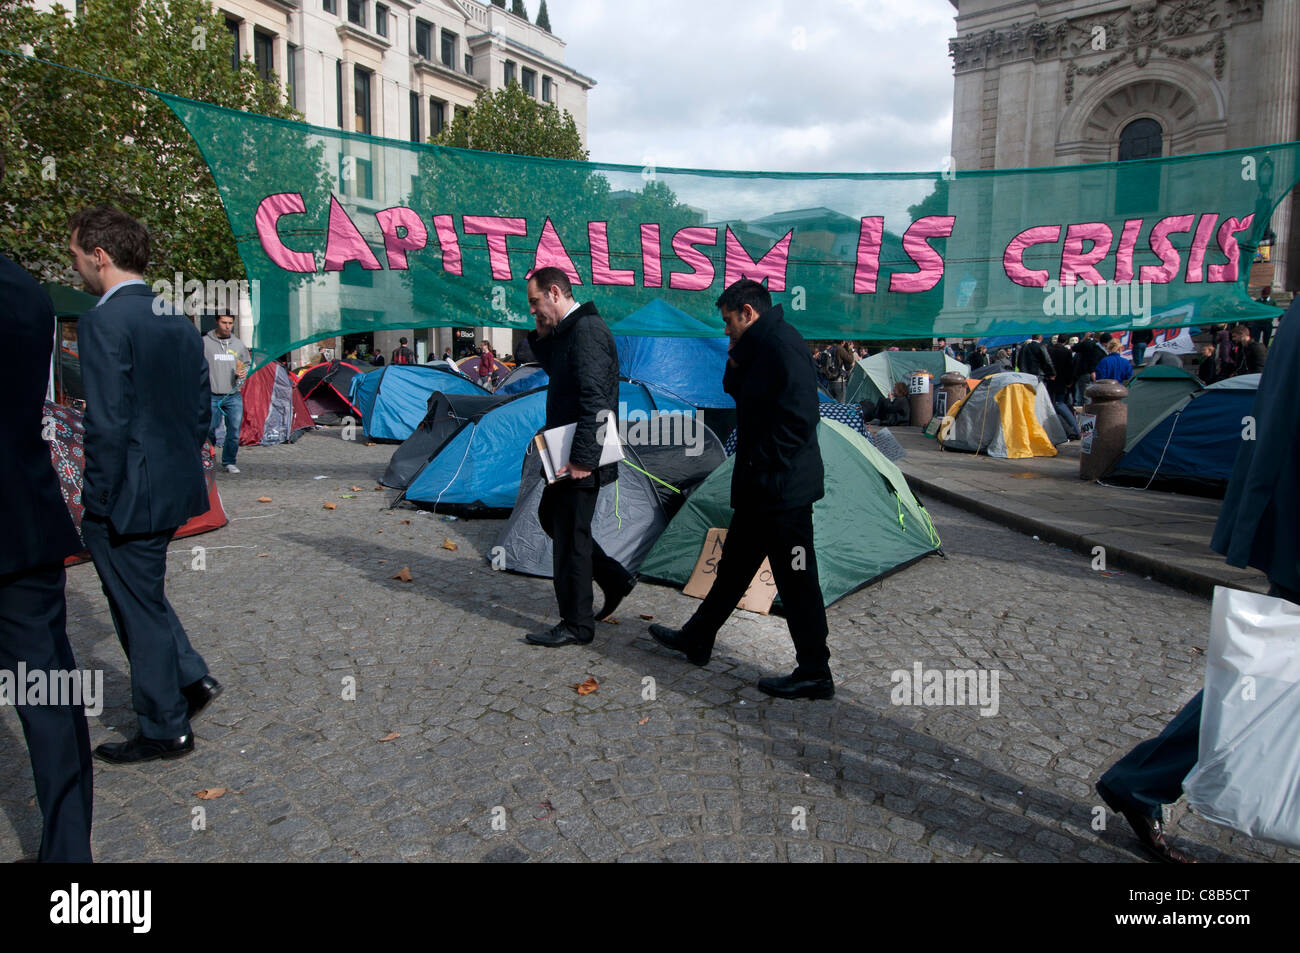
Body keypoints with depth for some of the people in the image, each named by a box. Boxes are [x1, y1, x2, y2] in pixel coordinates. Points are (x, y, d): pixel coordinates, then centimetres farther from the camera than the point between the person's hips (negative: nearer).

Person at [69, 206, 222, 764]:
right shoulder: (180, 323, 9)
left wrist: (97, 503, -13)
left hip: (130, 496, -8)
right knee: (142, 596, 26)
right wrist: (179, 466, 18)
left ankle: (164, 731, 19)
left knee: (139, 608, 6)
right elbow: (201, 412, 13)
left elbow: (107, 424, -21)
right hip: (175, 487, 8)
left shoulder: (105, 321, -16)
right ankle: (191, 678, 29)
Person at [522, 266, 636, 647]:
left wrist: (582, 458, -27)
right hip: (570, 452, 11)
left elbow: (595, 401, -26)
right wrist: (541, 338, 10)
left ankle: (576, 626, 11)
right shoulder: (569, 330, 13)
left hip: (581, 458, -11)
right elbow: (556, 370, 29)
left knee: (571, 535, -2)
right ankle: (615, 578, 28)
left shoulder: (587, 331, -19)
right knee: (551, 515, 21)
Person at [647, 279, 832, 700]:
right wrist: (737, 360, 3)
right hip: (762, 489, 11)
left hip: (782, 489, -11)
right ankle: (697, 638, 35)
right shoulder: (760, 346, 15)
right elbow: (735, 390, 22)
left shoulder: (781, 344, -17)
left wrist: (766, 467, -20)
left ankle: (814, 674, 12)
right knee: (734, 563, 20)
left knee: (796, 580, -1)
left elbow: (799, 415, -25)